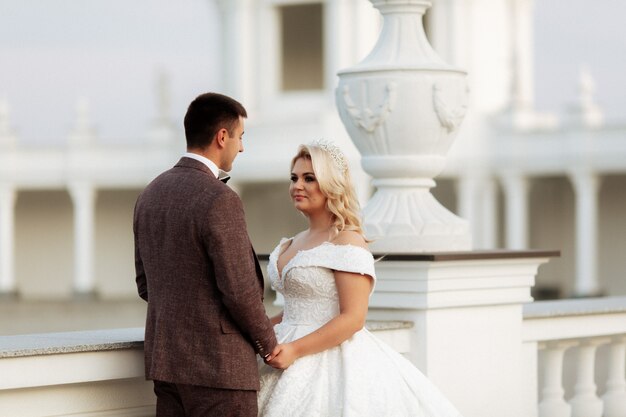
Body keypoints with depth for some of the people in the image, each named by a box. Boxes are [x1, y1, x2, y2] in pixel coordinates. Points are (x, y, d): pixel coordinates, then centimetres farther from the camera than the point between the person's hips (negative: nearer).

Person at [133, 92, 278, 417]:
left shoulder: (150, 195, 10)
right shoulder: (220, 201, -16)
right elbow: (240, 290, -17)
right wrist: (269, 345, -1)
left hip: (164, 359, 8)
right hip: (218, 366, -8)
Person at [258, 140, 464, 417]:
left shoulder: (348, 242, -11)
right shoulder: (295, 243, 14)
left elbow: (353, 318, -18)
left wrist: (295, 349, -21)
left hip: (331, 360, -7)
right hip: (288, 356, 8)